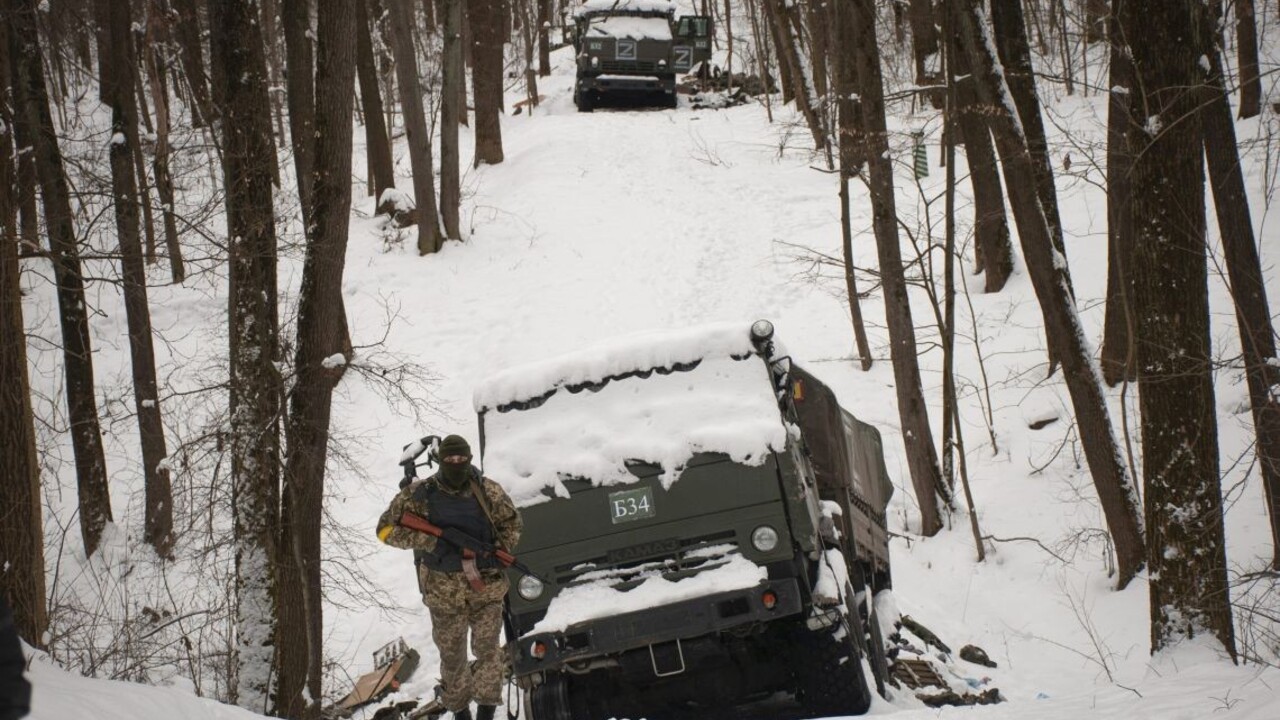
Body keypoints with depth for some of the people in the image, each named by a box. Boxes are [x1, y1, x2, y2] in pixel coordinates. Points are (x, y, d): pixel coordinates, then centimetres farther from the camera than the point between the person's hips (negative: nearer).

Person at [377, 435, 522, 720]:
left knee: (487, 648, -9)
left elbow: (511, 524, 11)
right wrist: (432, 542, -16)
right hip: (443, 589, 0)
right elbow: (386, 529, -6)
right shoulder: (420, 494, -7)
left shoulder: (489, 491, -3)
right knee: (452, 655, 9)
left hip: (487, 586, 0)